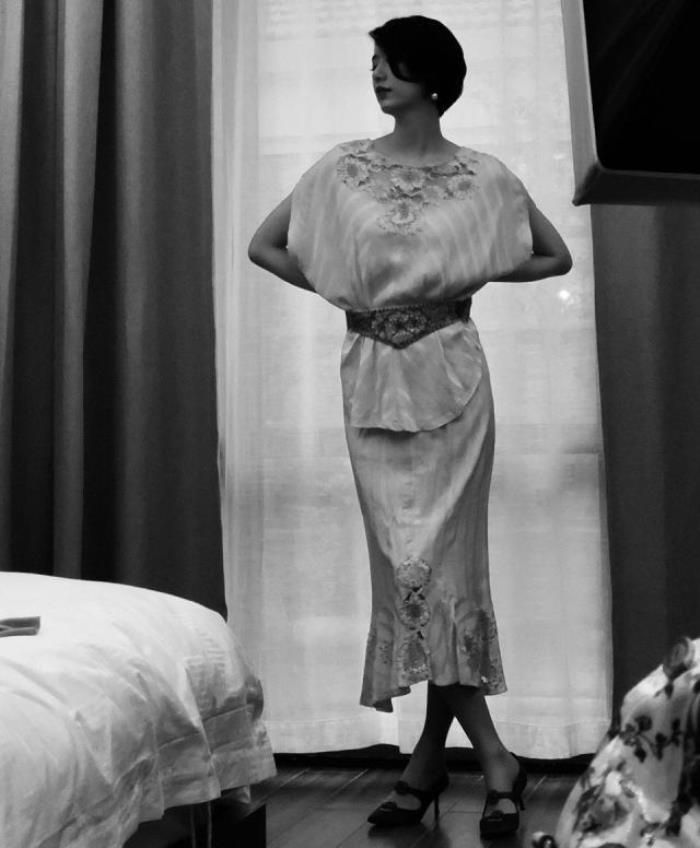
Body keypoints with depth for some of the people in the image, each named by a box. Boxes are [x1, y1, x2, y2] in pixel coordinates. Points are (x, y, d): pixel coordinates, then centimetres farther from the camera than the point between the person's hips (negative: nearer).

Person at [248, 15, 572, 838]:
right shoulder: (343, 168, 5)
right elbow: (263, 245, 13)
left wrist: (476, 272, 3)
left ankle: (429, 755, 4)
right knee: (406, 560, -1)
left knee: (438, 559, -5)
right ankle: (493, 757, 9)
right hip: (372, 378, 2)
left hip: (448, 375, -2)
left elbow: (557, 256, 12)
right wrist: (338, 286, 5)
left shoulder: (481, 177, 2)